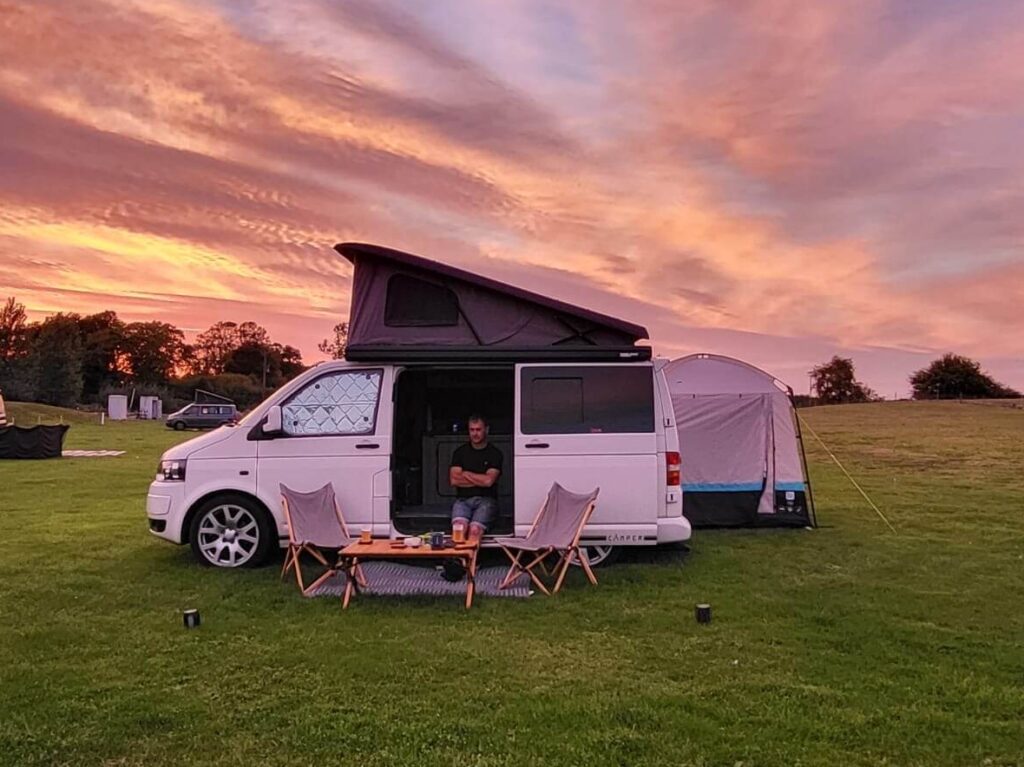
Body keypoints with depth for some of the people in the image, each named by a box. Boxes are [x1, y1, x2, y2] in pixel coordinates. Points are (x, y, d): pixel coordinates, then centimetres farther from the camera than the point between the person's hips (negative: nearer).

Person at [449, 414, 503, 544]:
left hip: (486, 500, -2)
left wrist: (465, 474, 4)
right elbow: (454, 480, 3)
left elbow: (489, 481, -8)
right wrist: (480, 480, -1)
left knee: (475, 530, -31)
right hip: (463, 499, 2)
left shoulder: (495, 454, 6)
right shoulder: (460, 452, 14)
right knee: (459, 527, -30)